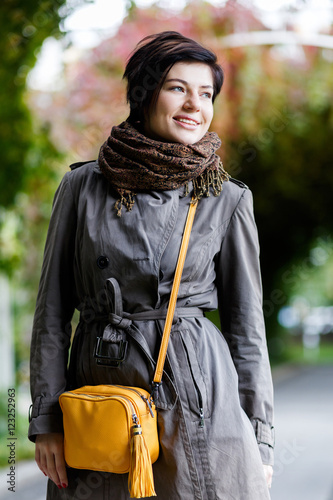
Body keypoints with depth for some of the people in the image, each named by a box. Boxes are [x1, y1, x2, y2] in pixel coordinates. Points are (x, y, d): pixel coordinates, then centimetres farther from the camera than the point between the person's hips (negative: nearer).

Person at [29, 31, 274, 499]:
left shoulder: (227, 199, 2)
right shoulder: (83, 186, 3)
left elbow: (246, 324, 6)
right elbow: (52, 310, 5)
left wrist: (260, 439, 2)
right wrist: (46, 419, 0)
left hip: (200, 397, 0)